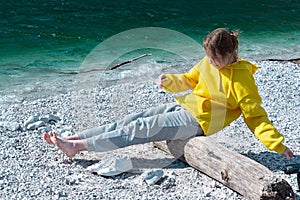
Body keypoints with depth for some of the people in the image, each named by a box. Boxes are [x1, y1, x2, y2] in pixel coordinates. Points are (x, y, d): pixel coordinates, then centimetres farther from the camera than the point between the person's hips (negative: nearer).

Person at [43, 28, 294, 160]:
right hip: (183, 106, 7)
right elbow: (189, 80, 19)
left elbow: (256, 115, -13)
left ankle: (77, 146, -14)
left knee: (139, 128, -16)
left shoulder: (242, 77, -15)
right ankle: (70, 138, -5)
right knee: (132, 120, -5)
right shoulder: (209, 62, 6)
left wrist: (278, 144, -19)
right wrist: (170, 80, -1)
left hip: (197, 121, -7)